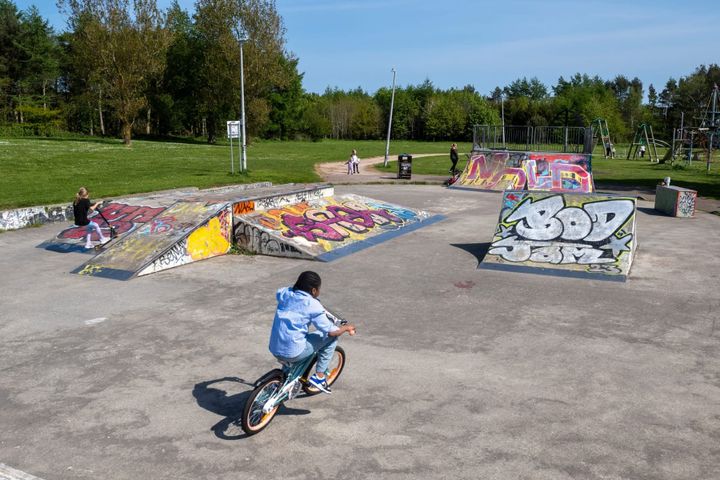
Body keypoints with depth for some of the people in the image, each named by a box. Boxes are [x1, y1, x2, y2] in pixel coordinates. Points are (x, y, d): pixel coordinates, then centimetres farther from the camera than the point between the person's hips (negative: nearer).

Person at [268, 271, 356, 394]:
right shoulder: (313, 305, -12)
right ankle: (319, 377, 10)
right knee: (332, 337, 7)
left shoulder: (285, 293, 4)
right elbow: (332, 331, -10)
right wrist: (347, 327, 9)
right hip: (293, 354, -7)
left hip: (274, 350, 7)